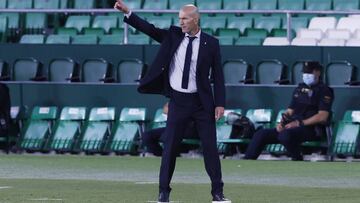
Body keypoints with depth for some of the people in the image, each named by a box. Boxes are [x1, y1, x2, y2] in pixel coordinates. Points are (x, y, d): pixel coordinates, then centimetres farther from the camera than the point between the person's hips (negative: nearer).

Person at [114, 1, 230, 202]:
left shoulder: (211, 43, -2)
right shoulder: (173, 35, 4)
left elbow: (218, 75, -2)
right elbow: (150, 29, -3)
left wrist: (220, 103, -7)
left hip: (202, 102, -2)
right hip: (178, 101, 2)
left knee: (210, 146, 0)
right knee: (170, 147, 2)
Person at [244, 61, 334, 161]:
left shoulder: (324, 91, 0)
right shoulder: (299, 89, 22)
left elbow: (322, 117, -11)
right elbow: (290, 111, 24)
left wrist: (299, 123, -17)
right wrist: (282, 123, 1)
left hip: (310, 129, -7)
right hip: (292, 127, 7)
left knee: (285, 135, -38)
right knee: (261, 134, -10)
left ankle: (298, 161, -19)